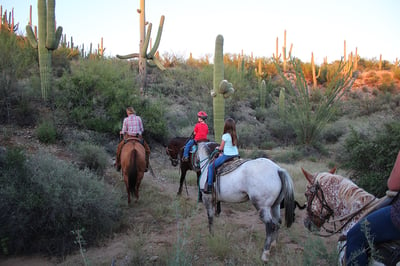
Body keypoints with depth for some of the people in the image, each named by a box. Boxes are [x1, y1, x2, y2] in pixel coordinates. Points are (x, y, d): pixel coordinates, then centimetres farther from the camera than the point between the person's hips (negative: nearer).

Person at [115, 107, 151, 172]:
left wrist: (121, 132, 22)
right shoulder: (138, 118, 0)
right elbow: (142, 129, 1)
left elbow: (124, 131, -1)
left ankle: (118, 165, 28)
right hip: (138, 137, 0)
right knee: (147, 149, 21)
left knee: (119, 147, 25)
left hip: (128, 137, 0)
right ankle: (146, 166, 15)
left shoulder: (126, 119, -2)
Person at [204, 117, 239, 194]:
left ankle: (209, 186, -2)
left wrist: (218, 148, 16)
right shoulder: (235, 136, 6)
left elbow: (221, 148, -7)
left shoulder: (225, 136, -12)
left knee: (211, 166, 2)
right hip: (236, 155, 7)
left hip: (227, 156, -7)